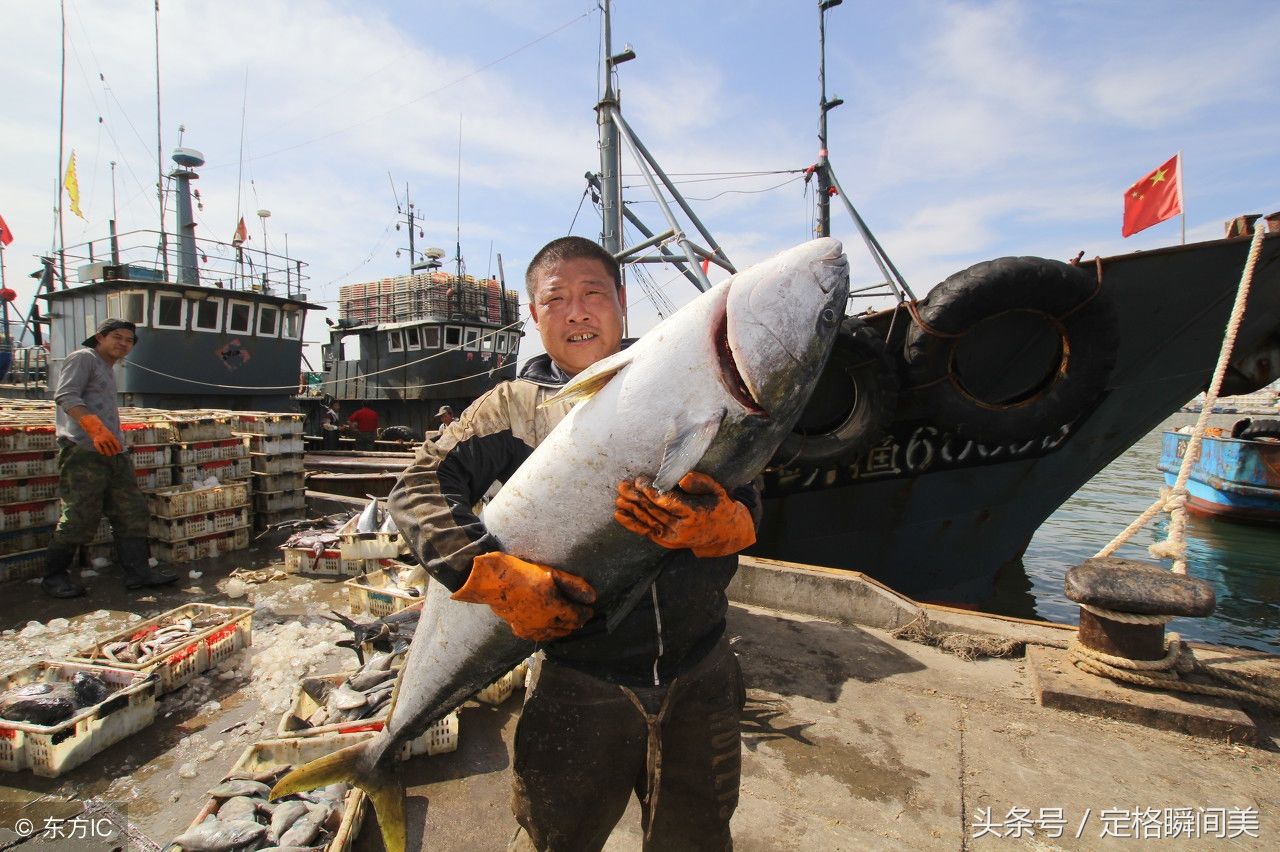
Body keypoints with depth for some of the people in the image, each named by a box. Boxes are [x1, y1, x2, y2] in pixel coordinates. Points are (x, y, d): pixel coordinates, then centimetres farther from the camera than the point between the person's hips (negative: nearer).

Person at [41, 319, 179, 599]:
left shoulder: (107, 369, 25)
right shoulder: (83, 358, -1)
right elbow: (65, 395, -16)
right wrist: (95, 427, -29)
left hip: (114, 452, 9)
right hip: (83, 452, -9)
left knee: (132, 512, 5)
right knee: (79, 518, -6)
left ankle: (138, 571, 8)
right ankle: (54, 575, 9)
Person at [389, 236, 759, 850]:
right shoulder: (514, 406, 0)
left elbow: (747, 509, 0)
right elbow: (418, 490, -7)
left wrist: (716, 523, -23)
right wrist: (497, 577, -20)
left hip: (702, 680, 3)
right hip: (581, 686, -2)